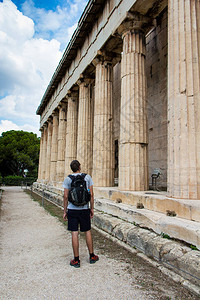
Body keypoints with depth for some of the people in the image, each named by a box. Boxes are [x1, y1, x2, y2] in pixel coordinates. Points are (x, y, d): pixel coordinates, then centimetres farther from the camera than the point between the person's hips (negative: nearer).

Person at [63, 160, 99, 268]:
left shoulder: (68, 179, -2)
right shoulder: (87, 177, 0)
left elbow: (66, 196, -4)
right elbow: (91, 195, 0)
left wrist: (65, 211, 4)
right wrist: (92, 208, 9)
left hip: (72, 209, -1)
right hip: (84, 208, 1)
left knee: (74, 233, 4)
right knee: (88, 231, 14)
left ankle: (76, 260, 13)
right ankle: (92, 256, 26)